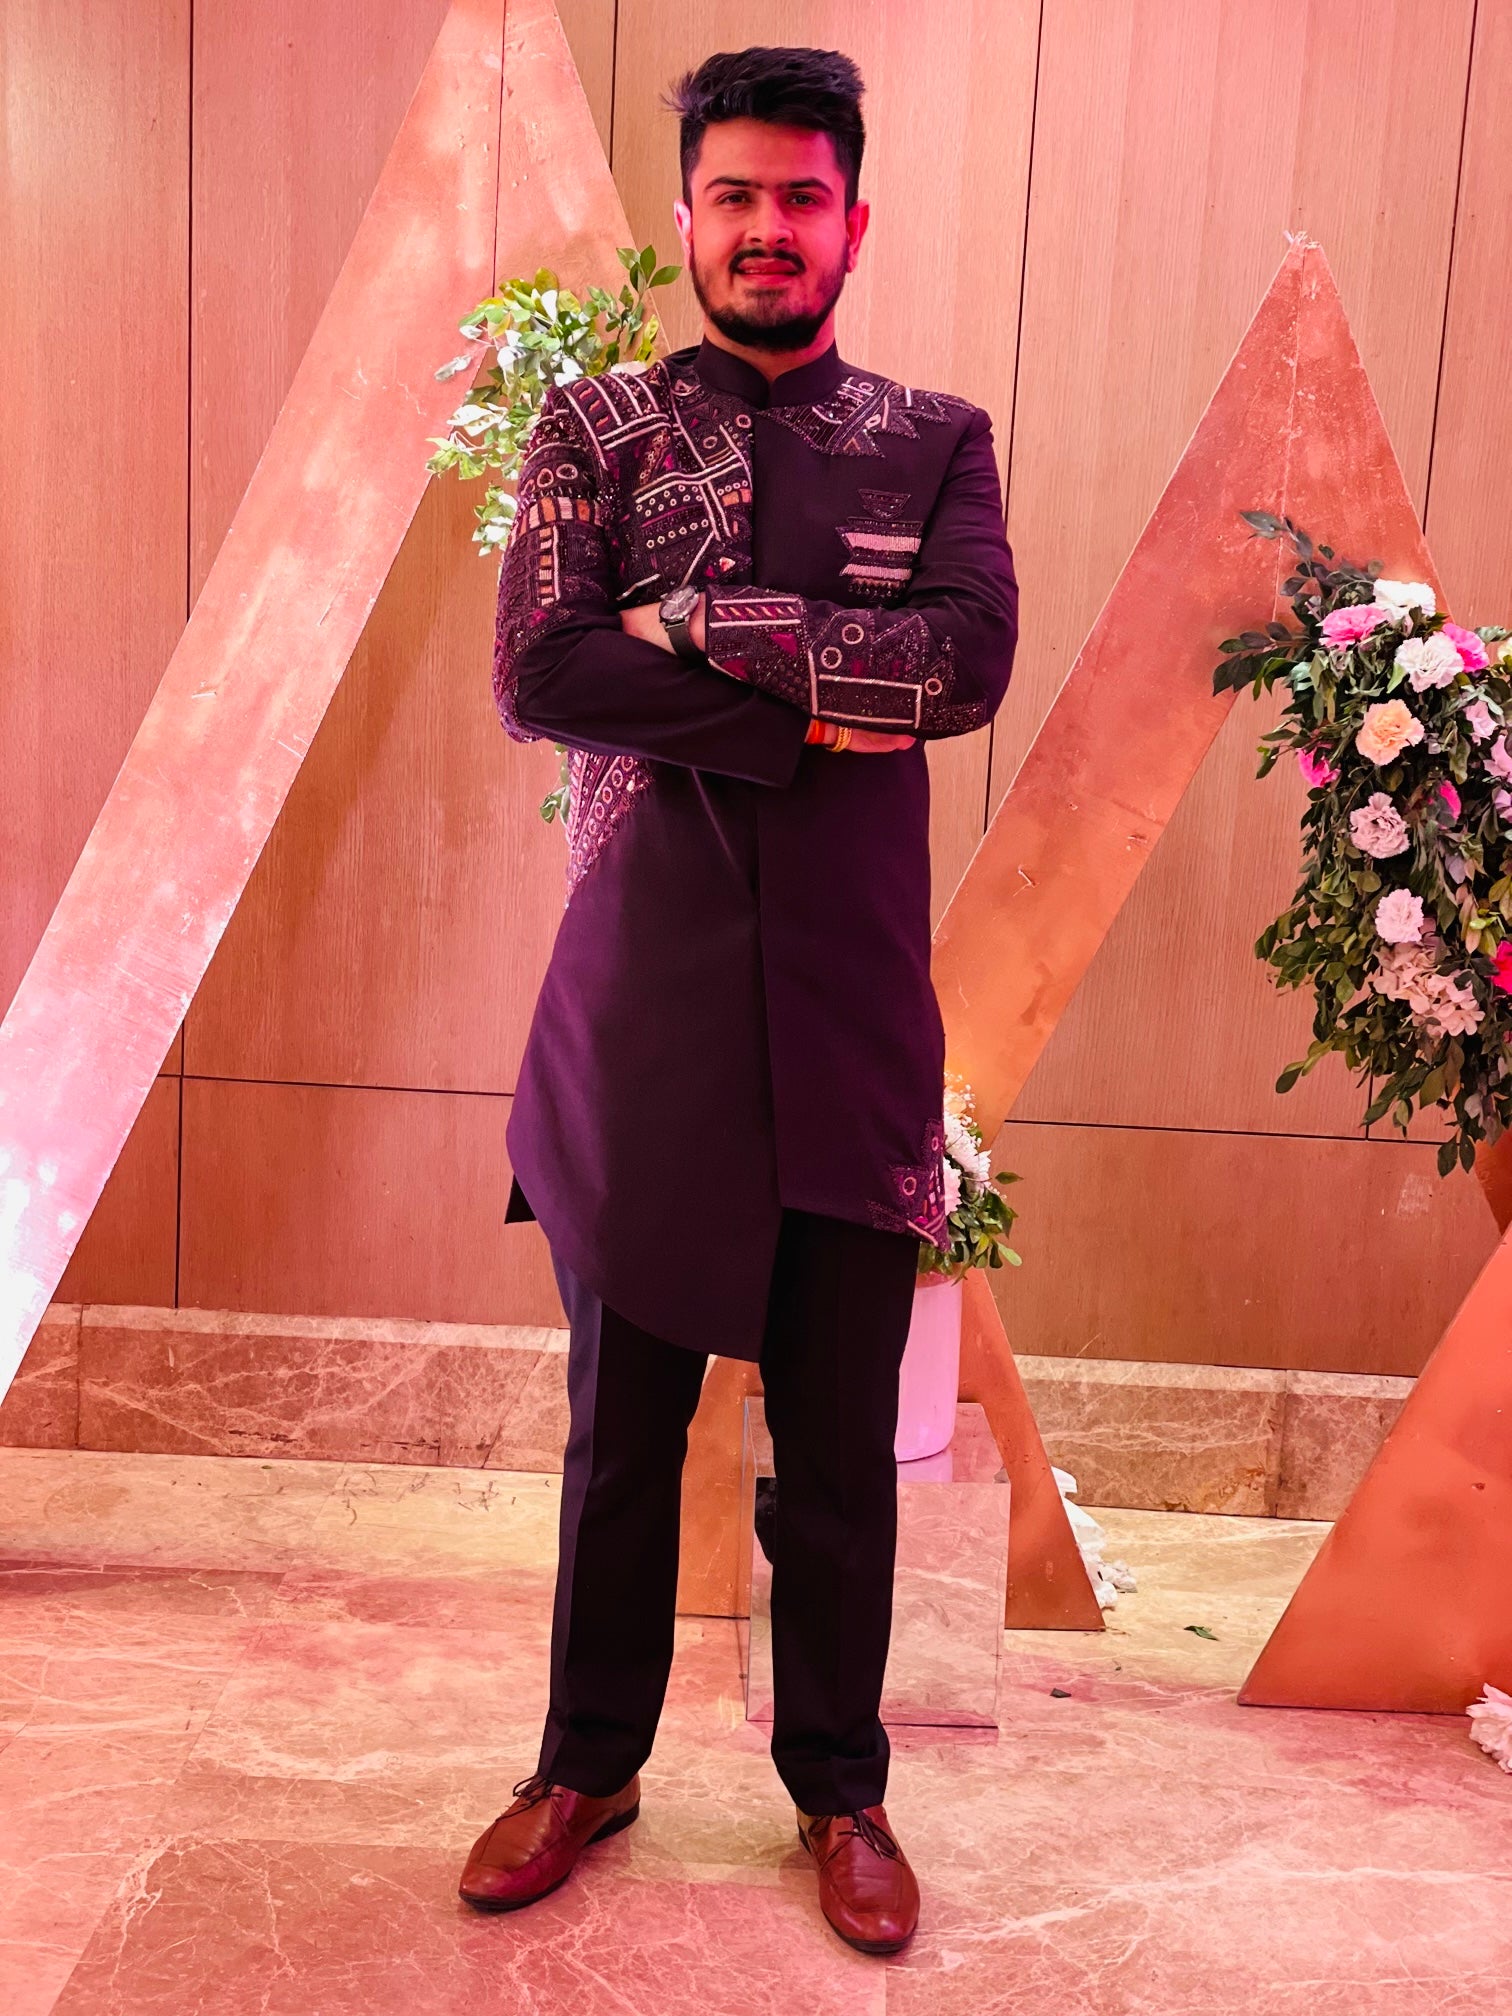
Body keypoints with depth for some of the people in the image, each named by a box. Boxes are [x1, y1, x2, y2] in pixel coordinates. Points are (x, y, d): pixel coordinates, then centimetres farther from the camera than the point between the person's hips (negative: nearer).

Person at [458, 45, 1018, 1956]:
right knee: (622, 1422, 12)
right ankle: (589, 1763, 33)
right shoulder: (592, 423, 5)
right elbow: (537, 674, -11)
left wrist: (706, 618, -14)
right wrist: (817, 721, -14)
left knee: (841, 1441, 10)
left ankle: (838, 1787, 32)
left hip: (852, 1014, 1)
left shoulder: (937, 440, 8)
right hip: (642, 1007, 0)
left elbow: (974, 656, -10)